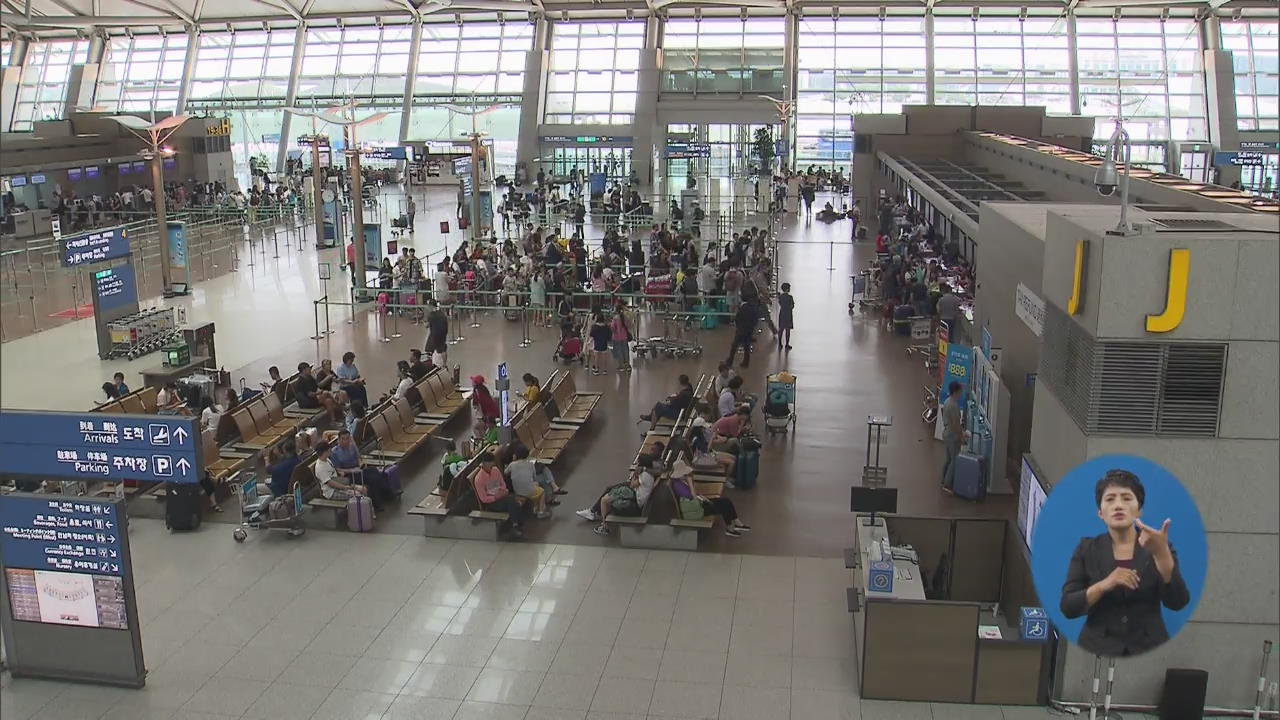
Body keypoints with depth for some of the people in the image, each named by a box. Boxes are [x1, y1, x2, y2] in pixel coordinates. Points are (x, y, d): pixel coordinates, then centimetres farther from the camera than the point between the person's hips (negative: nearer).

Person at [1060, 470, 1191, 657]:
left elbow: (1177, 602, -11)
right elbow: (1068, 606, -4)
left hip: (1149, 651, 0)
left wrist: (1161, 552, -24)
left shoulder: (1160, 547, 3)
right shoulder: (1086, 549, 3)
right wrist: (1104, 585, -20)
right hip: (1098, 650, 0)